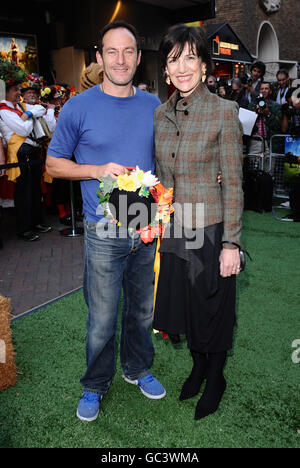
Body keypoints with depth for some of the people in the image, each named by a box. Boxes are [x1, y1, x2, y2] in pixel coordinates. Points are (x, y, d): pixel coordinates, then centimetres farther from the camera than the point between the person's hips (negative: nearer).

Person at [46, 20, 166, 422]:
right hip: (104, 234, -3)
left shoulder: (154, 106, 6)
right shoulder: (79, 108, -5)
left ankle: (137, 368, 42)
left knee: (142, 309, 18)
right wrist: (99, 170, -15)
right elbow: (53, 163, 1)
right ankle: (96, 385, 32)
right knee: (102, 319, 7)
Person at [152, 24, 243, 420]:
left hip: (211, 230, -5)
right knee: (184, 303, 18)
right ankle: (198, 367, 44)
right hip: (173, 231, 5)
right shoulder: (160, 114, 5)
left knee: (213, 306, 11)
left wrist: (231, 243, -14)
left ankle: (216, 379, 36)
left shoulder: (224, 112, -11)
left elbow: (233, 183, -11)